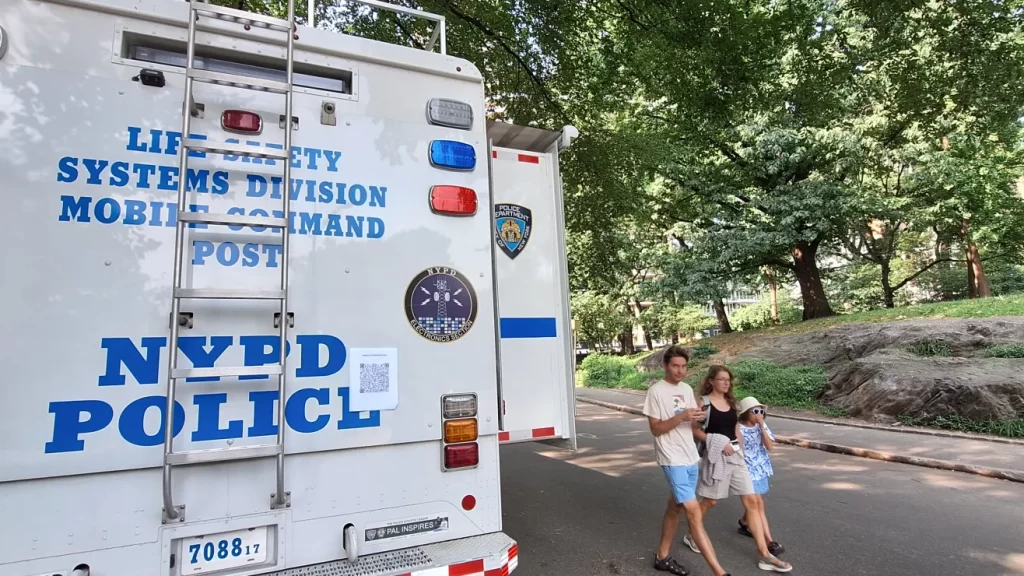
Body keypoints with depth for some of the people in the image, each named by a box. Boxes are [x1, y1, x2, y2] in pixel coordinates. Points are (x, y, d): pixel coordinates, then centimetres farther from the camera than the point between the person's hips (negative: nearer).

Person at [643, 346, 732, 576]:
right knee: (694, 512, -9)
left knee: (676, 507, 17)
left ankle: (662, 556, 31)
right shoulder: (656, 391, -12)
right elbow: (655, 428, -13)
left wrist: (698, 417, -4)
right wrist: (682, 417, -24)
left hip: (691, 457, 8)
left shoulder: (687, 389, 10)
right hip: (673, 459, -8)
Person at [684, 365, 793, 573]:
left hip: (735, 455, 6)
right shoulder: (703, 402, -11)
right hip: (715, 456, -6)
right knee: (709, 501, 7)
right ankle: (691, 536, 31)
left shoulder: (731, 401, 8)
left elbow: (736, 429, 16)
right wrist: (720, 444, -18)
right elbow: (695, 430, -13)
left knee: (751, 501, 1)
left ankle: (765, 555, 6)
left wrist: (738, 450, 14)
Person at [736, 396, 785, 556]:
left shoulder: (762, 426, 1)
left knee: (754, 503, 18)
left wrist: (762, 427, -16)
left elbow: (770, 446, -9)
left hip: (761, 469, 6)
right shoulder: (739, 429, -15)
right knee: (758, 505, -8)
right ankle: (770, 542, -7)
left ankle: (744, 523, 43)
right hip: (748, 471, -6)